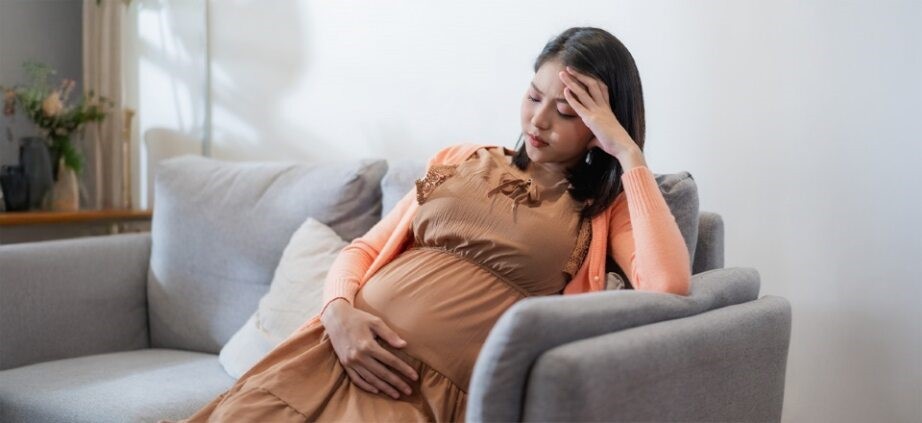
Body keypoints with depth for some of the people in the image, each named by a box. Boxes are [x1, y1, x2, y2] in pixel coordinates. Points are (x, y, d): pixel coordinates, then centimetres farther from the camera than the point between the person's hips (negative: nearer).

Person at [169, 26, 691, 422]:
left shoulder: (606, 208, 8)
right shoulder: (463, 160, 19)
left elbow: (669, 285, -13)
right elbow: (363, 249, 17)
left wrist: (628, 152, -6)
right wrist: (339, 311, -5)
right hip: (340, 352, 4)